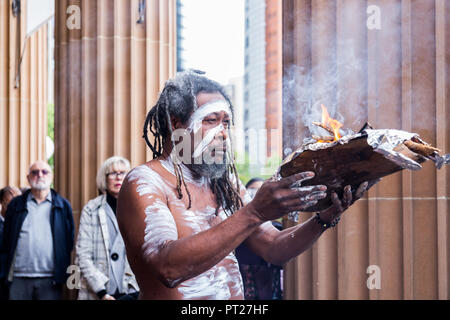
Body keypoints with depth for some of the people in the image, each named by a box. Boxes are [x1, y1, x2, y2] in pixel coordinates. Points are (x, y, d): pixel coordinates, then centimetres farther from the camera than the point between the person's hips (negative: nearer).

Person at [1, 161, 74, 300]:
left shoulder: (63, 205, 9)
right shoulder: (16, 204, 11)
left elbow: (69, 241, 7)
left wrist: (63, 274, 2)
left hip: (50, 280, 0)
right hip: (19, 278, 1)